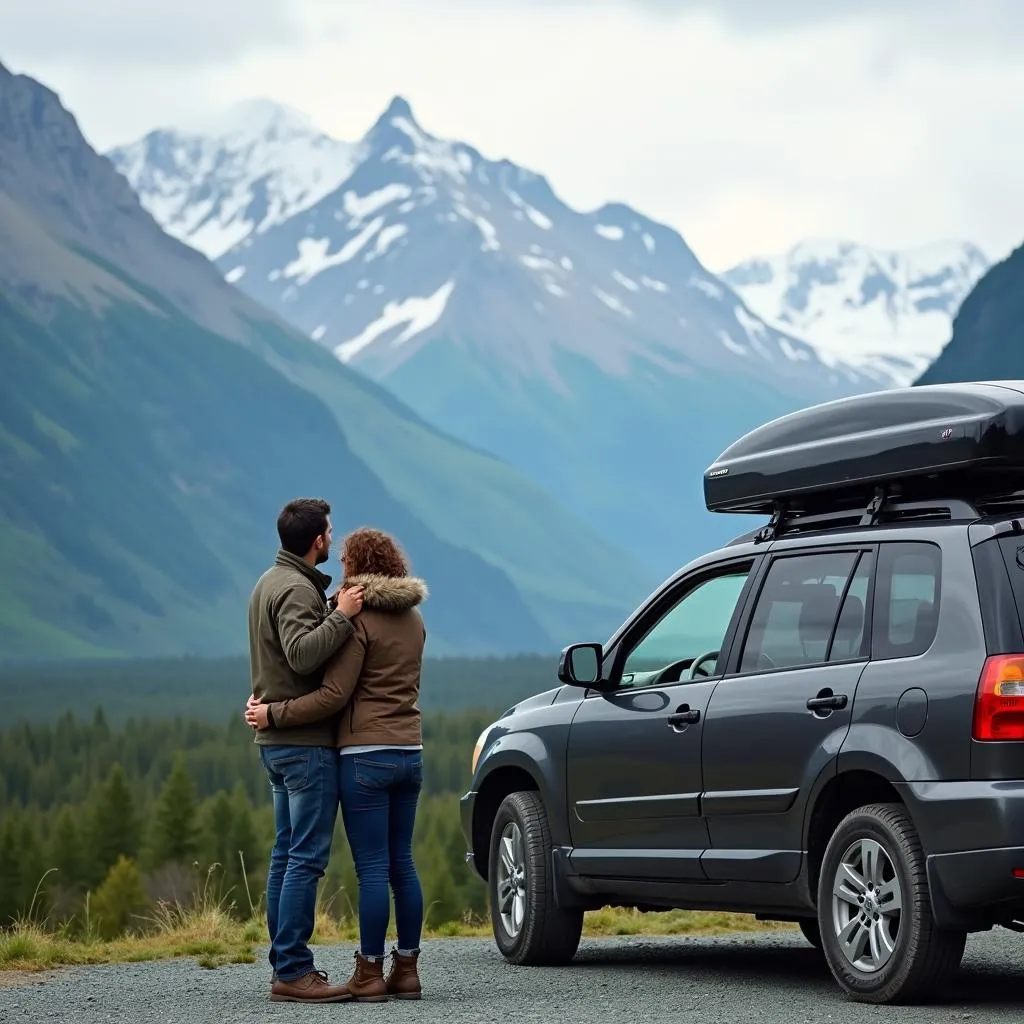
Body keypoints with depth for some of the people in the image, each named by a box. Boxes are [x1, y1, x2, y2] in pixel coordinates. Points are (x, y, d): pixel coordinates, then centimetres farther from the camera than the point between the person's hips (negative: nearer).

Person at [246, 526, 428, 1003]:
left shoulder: (358, 619, -11)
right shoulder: (413, 619, 13)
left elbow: (334, 696, -16)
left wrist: (272, 713, -9)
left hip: (365, 755, -7)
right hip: (409, 751, 7)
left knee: (371, 868, -5)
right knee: (402, 863, 10)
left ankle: (370, 973, -2)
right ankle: (406, 969, 12)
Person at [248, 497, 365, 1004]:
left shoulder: (270, 582, 17)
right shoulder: (297, 589, -15)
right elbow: (302, 654, -29)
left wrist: (336, 611, 1)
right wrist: (341, 616, -24)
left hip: (277, 740, 10)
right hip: (306, 740, -10)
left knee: (287, 855, 11)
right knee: (306, 857, -9)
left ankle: (284, 965, 14)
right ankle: (293, 971, -11)